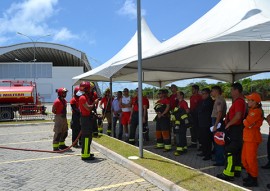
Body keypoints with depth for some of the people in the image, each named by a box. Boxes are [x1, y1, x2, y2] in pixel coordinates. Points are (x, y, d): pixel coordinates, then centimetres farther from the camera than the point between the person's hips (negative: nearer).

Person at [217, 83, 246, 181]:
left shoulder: (239, 101, -18)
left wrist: (228, 124, -17)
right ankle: (236, 170, 26)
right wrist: (227, 122, 12)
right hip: (235, 129, 11)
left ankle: (228, 174, -3)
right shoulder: (238, 101, 15)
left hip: (235, 129, -11)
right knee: (236, 151, 16)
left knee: (229, 151, -7)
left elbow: (238, 116, -27)